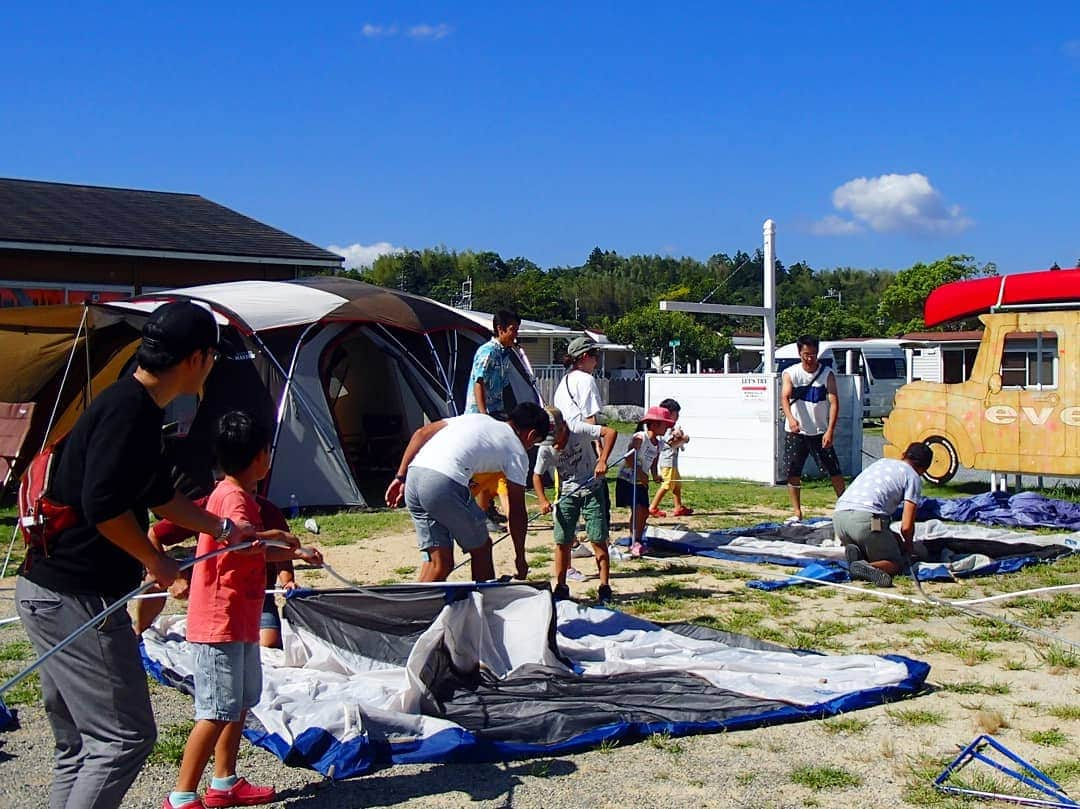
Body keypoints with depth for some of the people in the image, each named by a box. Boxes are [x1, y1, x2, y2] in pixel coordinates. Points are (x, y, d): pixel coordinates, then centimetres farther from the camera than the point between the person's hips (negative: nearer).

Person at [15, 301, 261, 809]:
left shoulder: (136, 407, 14)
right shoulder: (129, 410, -18)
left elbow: (158, 495, 27)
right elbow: (103, 504, -26)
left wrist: (224, 529, 36)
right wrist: (157, 562, -11)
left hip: (51, 594, 11)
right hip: (75, 599, -11)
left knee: (78, 745, 17)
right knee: (125, 737, -5)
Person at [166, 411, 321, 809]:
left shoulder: (238, 494, 17)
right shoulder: (232, 497, -17)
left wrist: (295, 553, 34)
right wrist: (278, 537, -24)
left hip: (240, 622, 11)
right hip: (219, 623, -11)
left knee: (241, 703, 18)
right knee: (218, 712, -9)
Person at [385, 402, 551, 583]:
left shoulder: (478, 418, 30)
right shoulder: (517, 452, 14)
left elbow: (421, 433, 21)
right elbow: (517, 512, 15)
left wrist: (400, 477, 19)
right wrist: (520, 557, 26)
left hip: (415, 475, 6)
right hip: (444, 484, -6)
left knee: (440, 561, 14)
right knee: (481, 549, 17)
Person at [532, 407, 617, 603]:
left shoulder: (580, 431, -19)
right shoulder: (546, 450, -11)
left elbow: (610, 432, -25)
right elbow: (537, 475, 1)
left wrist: (602, 461, -34)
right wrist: (543, 500, -13)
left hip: (592, 490, -2)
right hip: (567, 494, 2)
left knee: (598, 540, -3)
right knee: (562, 542, 0)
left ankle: (605, 588, 4)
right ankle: (561, 588, 13)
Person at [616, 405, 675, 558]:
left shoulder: (657, 443, 6)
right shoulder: (639, 438, -18)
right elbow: (629, 458, -22)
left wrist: (655, 475, -4)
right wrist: (641, 474, -22)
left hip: (642, 482, 8)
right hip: (627, 479, -8)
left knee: (644, 512, 7)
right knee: (637, 510, -15)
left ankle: (638, 541, 20)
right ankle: (634, 542, -7)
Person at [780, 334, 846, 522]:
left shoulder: (827, 374, -4)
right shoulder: (791, 373, -3)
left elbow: (834, 402, -10)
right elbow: (785, 397, -18)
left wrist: (830, 430, -21)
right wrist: (790, 418, -38)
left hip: (820, 432, 0)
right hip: (795, 431, 1)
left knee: (834, 471, -2)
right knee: (792, 473, 2)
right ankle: (797, 513, 13)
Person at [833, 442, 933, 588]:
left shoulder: (881, 462, 29)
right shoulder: (914, 477, 11)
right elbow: (906, 526, 4)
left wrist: (890, 536, 46)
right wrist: (908, 545, 27)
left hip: (839, 516, 6)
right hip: (866, 519, -6)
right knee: (895, 563, 13)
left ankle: (855, 553, -2)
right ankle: (867, 568, -19)